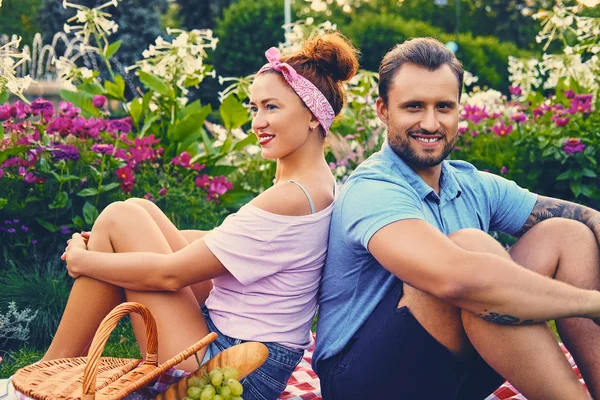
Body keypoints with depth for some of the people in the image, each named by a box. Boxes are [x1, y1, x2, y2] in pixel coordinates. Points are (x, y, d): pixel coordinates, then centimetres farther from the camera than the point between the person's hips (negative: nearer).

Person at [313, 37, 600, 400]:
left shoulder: (475, 186, 5)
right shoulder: (372, 192, -20)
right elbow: (457, 277, -39)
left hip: (455, 367, 8)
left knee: (566, 236, -3)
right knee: (472, 246, -31)